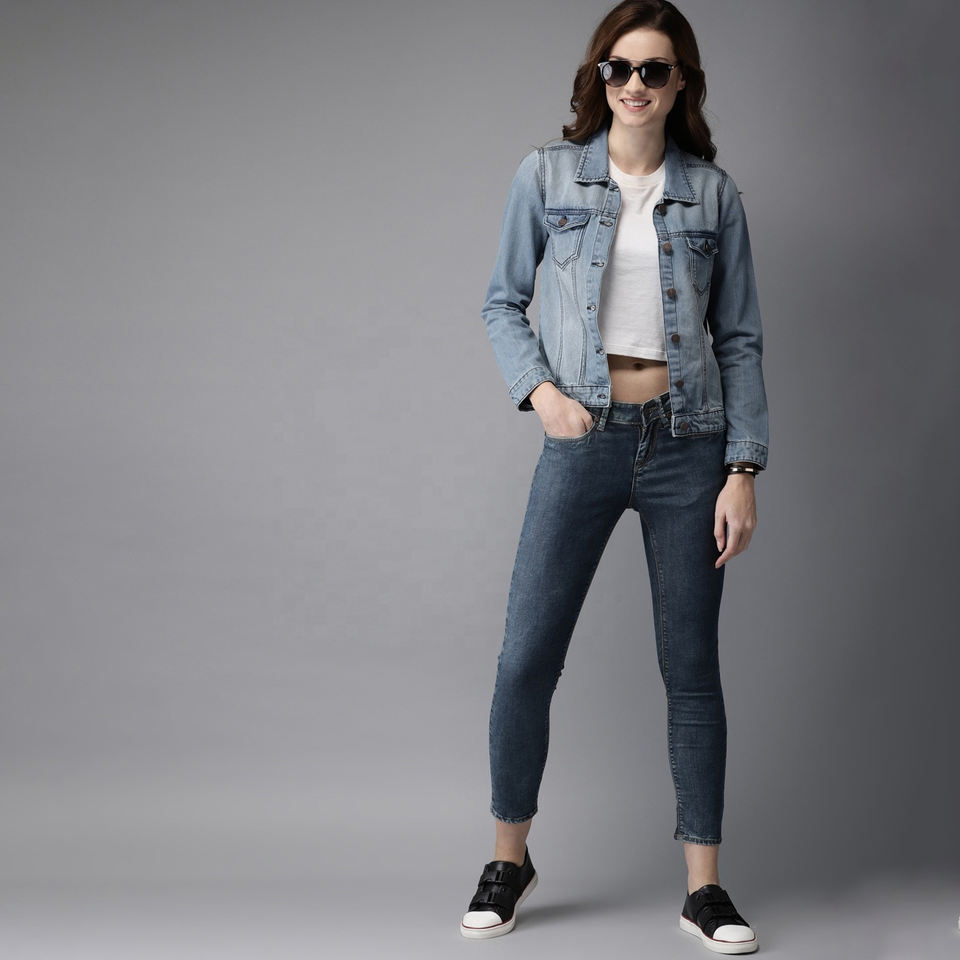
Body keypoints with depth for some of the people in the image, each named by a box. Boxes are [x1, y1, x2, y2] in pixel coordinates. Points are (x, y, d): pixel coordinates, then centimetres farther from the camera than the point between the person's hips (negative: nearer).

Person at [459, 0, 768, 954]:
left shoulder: (713, 193, 5)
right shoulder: (547, 175, 3)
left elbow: (739, 339, 5)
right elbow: (503, 303, 9)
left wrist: (744, 469, -2)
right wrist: (539, 389, -9)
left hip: (687, 445, 1)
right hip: (583, 441, 0)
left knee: (691, 668, 5)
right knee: (526, 659, -2)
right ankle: (509, 858, 19)